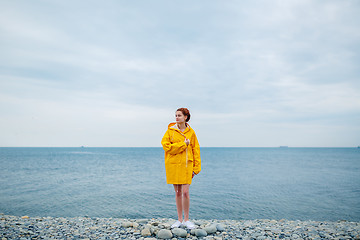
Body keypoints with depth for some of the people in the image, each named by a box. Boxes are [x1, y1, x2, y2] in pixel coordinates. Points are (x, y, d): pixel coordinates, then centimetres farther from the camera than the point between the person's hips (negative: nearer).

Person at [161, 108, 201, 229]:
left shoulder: (191, 132, 4)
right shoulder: (170, 130, 2)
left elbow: (196, 150, 5)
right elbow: (166, 146, -9)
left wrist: (196, 168, 0)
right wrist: (183, 144, -13)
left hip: (186, 165, 0)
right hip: (173, 165, 1)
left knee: (185, 192, -5)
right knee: (178, 193, 9)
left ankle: (186, 220, 11)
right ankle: (179, 219, 21)